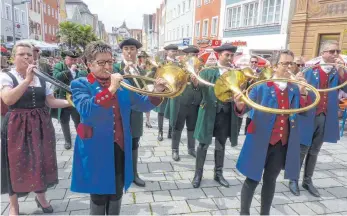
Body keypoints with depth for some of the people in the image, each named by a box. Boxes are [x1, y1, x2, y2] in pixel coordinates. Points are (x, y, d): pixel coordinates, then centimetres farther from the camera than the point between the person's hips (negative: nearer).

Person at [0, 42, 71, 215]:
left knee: (42, 161, 11)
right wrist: (27, 80, -25)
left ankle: (41, 196, 34)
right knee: (17, 164, 5)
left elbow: (51, 102, 6)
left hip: (41, 125, 4)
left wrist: (70, 102, -10)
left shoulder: (41, 78, 8)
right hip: (17, 126, -4)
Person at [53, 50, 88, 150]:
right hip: (63, 99, -1)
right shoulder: (58, 66, -3)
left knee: (78, 121, 9)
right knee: (64, 121, 11)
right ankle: (67, 141, 27)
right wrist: (70, 70, -22)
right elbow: (56, 77, -22)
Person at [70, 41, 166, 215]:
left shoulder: (122, 84, 6)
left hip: (120, 148, 4)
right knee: (99, 197, 14)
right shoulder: (80, 84, -7)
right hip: (96, 150, -4)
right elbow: (85, 110, -26)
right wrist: (111, 89, -31)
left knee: (116, 194, 21)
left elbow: (142, 105, 4)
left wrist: (156, 93, -15)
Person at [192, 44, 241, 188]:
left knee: (221, 145, 15)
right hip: (209, 112, -2)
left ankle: (218, 173, 31)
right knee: (204, 144, 7)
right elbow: (200, 85, -11)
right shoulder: (208, 70, -2)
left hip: (226, 114, 3)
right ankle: (198, 173, 23)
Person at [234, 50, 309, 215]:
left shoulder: (294, 88, 7)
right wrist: (239, 105, -37)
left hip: (283, 143, 4)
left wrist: (303, 92, -11)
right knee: (253, 178, 5)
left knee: (270, 179, 17)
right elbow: (247, 106, -14)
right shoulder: (261, 85, -7)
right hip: (261, 141, -4)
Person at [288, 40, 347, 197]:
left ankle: (307, 180, 25)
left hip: (326, 118, 4)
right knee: (302, 150, 3)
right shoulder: (310, 69, -2)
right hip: (308, 116, -4)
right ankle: (294, 180, 16)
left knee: (314, 151, 13)